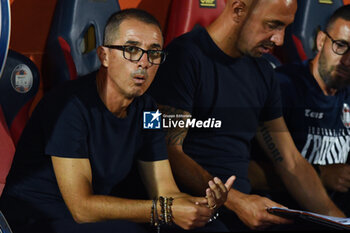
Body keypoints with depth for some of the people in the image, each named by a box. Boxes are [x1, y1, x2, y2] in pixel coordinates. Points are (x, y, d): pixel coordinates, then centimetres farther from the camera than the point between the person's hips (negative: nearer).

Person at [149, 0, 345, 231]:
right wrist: (236, 201, -24)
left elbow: (292, 162, 16)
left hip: (242, 201, 6)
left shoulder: (263, 72, 16)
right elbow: (169, 152, -15)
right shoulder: (185, 57, -8)